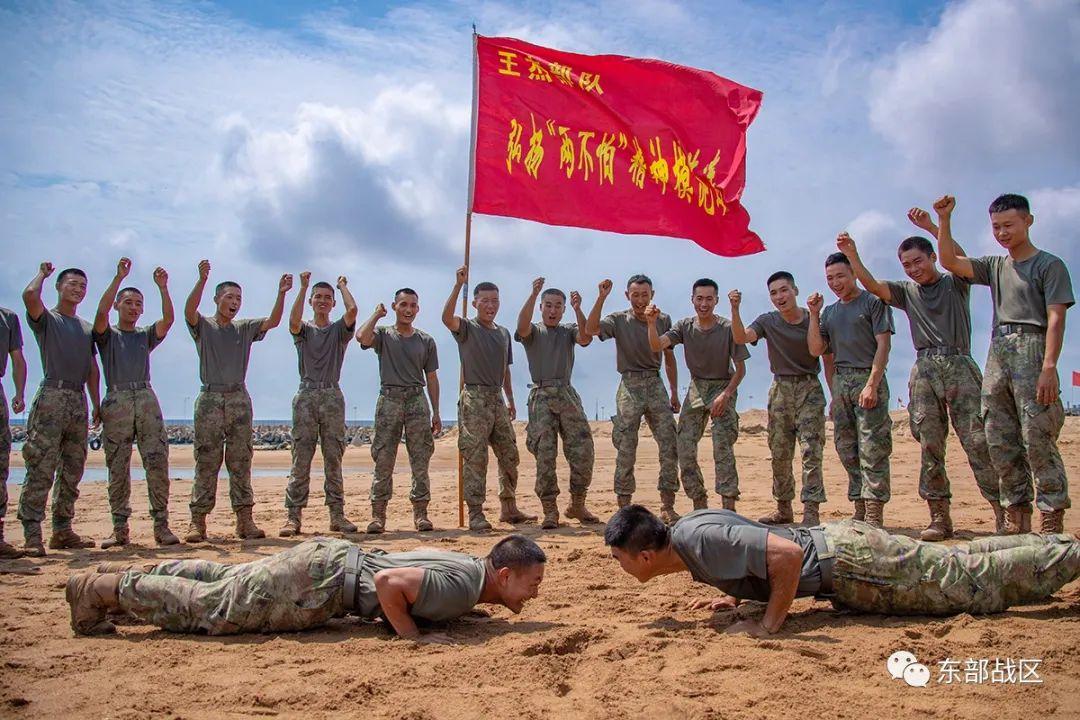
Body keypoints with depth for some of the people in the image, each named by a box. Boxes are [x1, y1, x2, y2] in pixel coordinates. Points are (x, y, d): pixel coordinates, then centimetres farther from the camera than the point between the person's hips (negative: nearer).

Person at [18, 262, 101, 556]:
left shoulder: (87, 328, 22)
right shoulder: (47, 319, 5)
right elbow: (30, 295, -17)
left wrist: (96, 406, 15)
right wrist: (42, 273, 3)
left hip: (79, 401, 6)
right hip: (52, 397, -6)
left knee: (72, 471, 7)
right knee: (41, 470, -11)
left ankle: (62, 531, 13)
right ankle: (32, 535, -12)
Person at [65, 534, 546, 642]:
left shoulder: (471, 566, 7)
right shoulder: (461, 587, -24)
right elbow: (387, 580, -36)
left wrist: (467, 609, 17)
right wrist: (412, 634, -24)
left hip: (334, 557, 9)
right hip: (319, 580, -9)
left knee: (222, 579, 20)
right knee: (208, 608, 1)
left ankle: (124, 576, 32)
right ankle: (102, 589, 12)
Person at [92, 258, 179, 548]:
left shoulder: (146, 336, 21)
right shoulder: (107, 335, 14)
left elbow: (168, 320, 3)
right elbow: (101, 311, -6)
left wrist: (163, 287, -8)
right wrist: (119, 277, -12)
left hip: (146, 399, 2)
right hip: (116, 401, -1)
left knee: (157, 462, -9)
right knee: (117, 468, -1)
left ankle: (161, 525, -8)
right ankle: (120, 529, 3)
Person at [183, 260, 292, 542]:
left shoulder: (245, 328, 15)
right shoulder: (203, 326, 6)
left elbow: (273, 321, 1)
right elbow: (189, 310, -15)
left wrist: (281, 294, -14)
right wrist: (202, 280, -29)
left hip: (239, 399, 3)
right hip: (210, 399, -3)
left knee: (241, 462, 2)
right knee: (206, 463, -3)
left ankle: (244, 519, 3)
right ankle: (198, 521, 1)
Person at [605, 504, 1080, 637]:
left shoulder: (698, 541, -27)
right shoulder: (685, 528, 3)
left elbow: (788, 553, -37)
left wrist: (770, 623, -28)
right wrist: (735, 596, 8)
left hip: (849, 562, -8)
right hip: (835, 540, 8)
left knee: (974, 583, 4)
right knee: (959, 565, 21)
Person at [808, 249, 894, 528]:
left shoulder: (873, 302, 0)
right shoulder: (829, 311, 18)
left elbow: (884, 344, -8)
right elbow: (816, 350, 11)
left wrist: (872, 384, -17)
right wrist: (814, 314, 3)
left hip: (868, 380, -6)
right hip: (840, 382, 6)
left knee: (872, 449, -11)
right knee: (847, 450, 6)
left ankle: (874, 516, -13)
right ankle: (859, 510, 13)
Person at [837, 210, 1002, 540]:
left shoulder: (955, 283, 10)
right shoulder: (907, 291, 19)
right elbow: (872, 285, 5)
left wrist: (932, 226, -20)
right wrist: (852, 255, -8)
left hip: (959, 365, -3)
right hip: (924, 370, 3)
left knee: (978, 441, -9)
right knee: (929, 445, -2)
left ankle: (1002, 511, -5)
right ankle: (939, 516, 2)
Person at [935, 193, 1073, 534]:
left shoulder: (1049, 264, 3)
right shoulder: (994, 266, 21)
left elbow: (1055, 318, -6)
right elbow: (950, 261, 12)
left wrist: (1049, 366, -16)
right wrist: (944, 220, 2)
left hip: (1032, 349, -6)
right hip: (997, 354, 6)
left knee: (1037, 438, -11)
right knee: (1000, 443, 4)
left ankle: (1052, 518, -7)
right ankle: (1016, 513, 10)